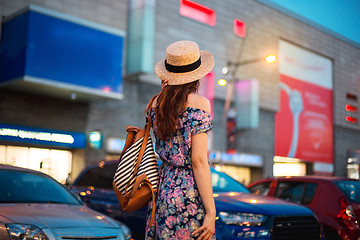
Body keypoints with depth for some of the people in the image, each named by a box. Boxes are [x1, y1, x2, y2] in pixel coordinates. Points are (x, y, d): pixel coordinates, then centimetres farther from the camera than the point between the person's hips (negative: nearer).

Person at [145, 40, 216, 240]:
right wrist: (211, 212, -13)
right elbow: (198, 160, -16)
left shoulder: (157, 103, 5)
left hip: (162, 186, 7)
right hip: (188, 194, -7)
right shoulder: (198, 103, -12)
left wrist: (166, 94, 13)